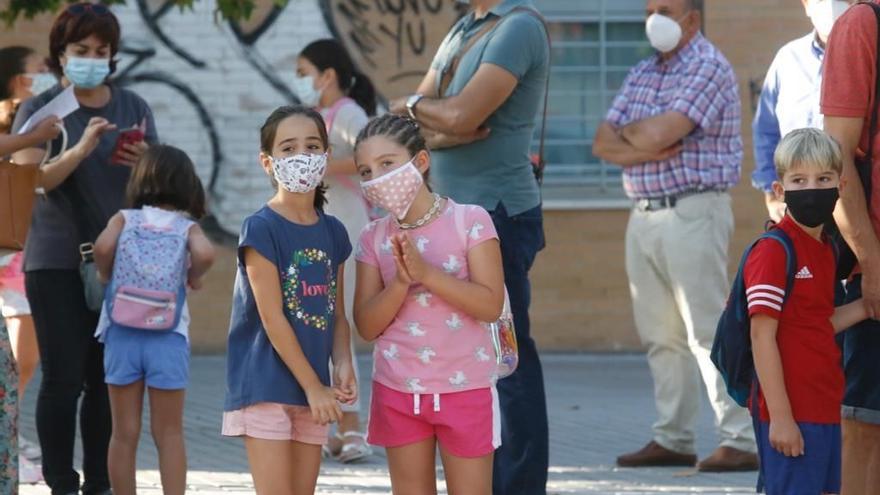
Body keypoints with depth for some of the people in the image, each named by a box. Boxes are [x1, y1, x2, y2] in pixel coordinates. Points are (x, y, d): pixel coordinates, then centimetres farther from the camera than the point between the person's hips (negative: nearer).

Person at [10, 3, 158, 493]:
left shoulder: (133, 107, 12)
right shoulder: (39, 111, 2)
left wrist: (144, 162, -9)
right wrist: (81, 151, -26)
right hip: (57, 263, -3)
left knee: (108, 379, 3)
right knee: (64, 379, -6)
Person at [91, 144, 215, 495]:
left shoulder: (124, 219, 4)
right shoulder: (188, 227, 2)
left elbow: (103, 246, -15)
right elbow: (205, 254, -18)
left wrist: (106, 275, 3)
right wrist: (192, 277, 0)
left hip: (122, 334, 1)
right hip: (168, 338, -1)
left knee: (124, 434, 9)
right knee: (169, 434, 7)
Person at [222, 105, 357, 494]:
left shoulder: (332, 232, 10)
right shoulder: (262, 229, -10)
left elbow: (336, 314, 13)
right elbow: (271, 317, -13)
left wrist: (343, 365, -6)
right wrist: (313, 386, -14)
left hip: (313, 390, 6)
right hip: (266, 385, -6)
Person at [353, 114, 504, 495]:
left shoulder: (469, 221, -8)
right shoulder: (374, 239, 2)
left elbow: (491, 304, -15)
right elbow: (367, 326, -1)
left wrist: (426, 271, -22)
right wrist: (401, 282, -18)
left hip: (464, 388, -3)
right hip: (399, 391, 4)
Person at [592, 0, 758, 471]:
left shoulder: (709, 68, -8)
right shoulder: (642, 74, 17)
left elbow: (658, 134, -18)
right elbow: (604, 142, 10)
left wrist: (627, 131, 2)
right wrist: (644, 149, -9)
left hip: (692, 214, -8)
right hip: (644, 215, 8)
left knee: (707, 331, -11)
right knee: (661, 337, 8)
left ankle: (741, 441, -12)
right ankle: (672, 439, 13)